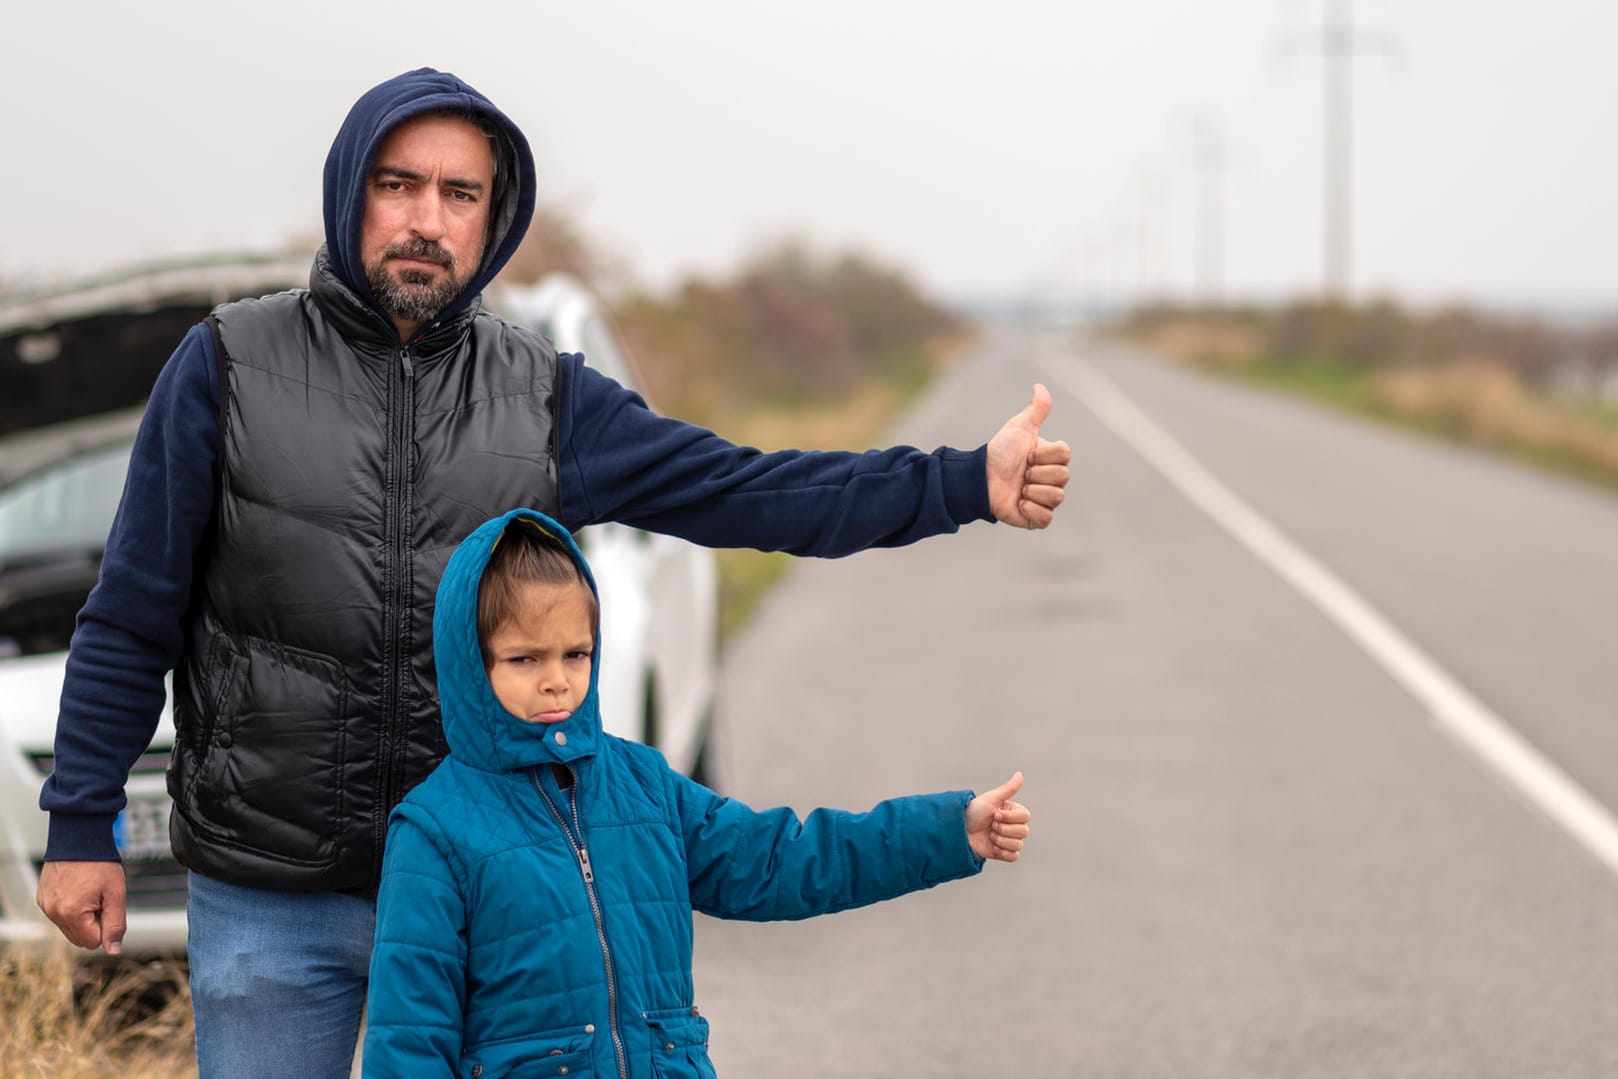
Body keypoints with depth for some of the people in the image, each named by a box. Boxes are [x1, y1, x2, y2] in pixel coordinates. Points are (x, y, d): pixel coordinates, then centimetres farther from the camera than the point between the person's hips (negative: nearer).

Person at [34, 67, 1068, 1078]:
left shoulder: (543, 394, 4)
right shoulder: (230, 366, -3)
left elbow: (746, 490, -1)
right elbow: (132, 618, 0)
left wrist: (969, 482, -9)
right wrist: (83, 826, -3)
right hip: (266, 903, -2)